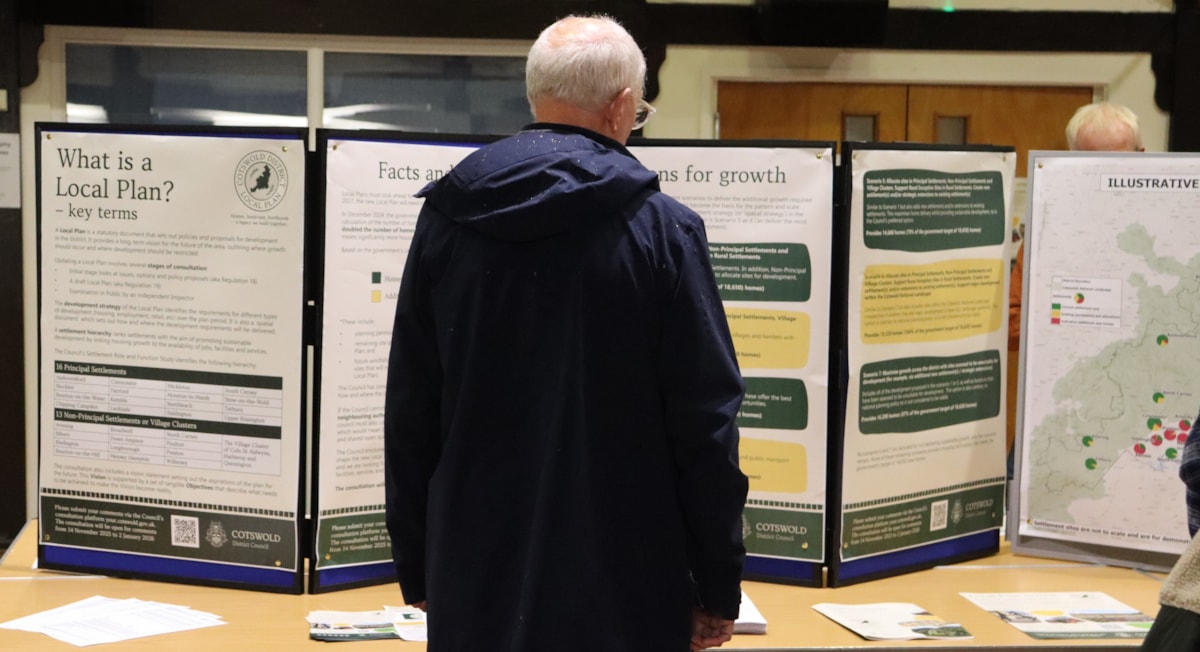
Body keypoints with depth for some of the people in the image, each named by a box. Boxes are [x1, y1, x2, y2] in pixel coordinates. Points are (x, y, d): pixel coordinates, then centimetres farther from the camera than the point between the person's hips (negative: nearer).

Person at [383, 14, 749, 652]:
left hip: (475, 578, 3)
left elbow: (409, 408, 6)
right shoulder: (663, 229, -9)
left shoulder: (446, 219, 2)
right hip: (619, 586, -3)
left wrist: (416, 567, 15)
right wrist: (718, 586, -1)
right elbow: (705, 420, -9)